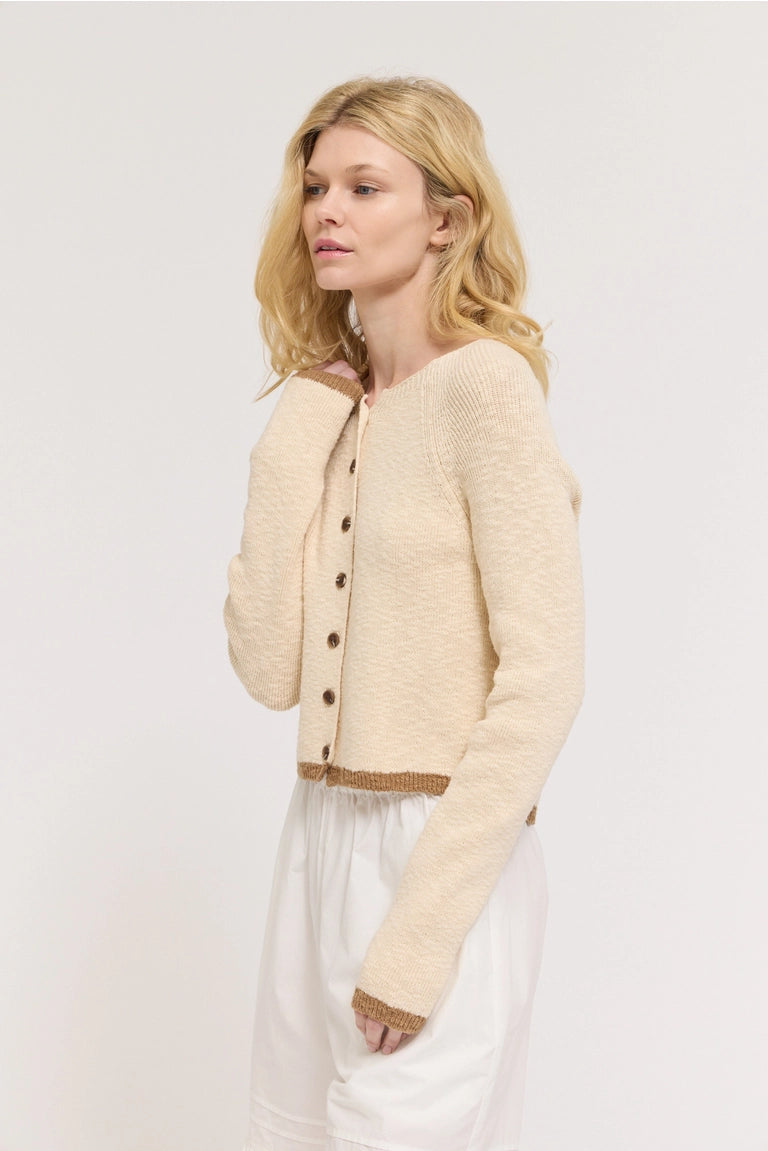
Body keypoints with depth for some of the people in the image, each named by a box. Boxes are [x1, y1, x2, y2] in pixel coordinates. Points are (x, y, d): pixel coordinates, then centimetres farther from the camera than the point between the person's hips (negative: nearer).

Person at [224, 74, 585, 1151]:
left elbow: (543, 678, -17)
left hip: (449, 856, -7)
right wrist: (291, 445, -1)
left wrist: (420, 934, -18)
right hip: (321, 839, 7)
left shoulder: (484, 384, -11)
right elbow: (270, 670, 3)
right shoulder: (327, 406, 11)